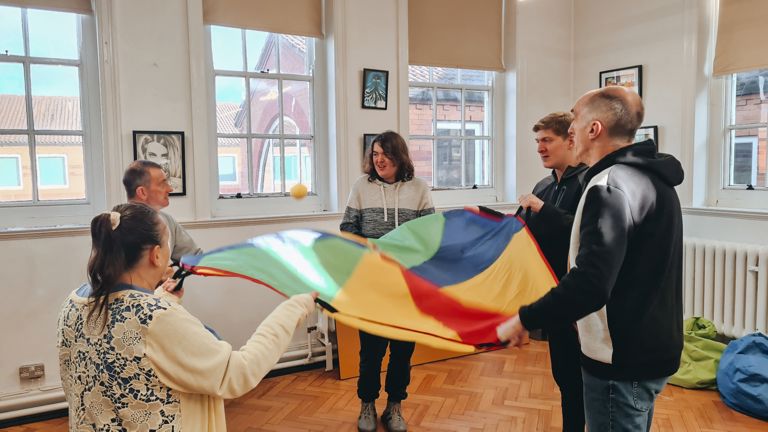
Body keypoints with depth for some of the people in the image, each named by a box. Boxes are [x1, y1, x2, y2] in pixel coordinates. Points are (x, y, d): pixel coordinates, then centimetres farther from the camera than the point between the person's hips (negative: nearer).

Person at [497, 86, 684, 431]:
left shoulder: (611, 187, -23)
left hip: (622, 360, -10)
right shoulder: (652, 178, 9)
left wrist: (524, 320, -21)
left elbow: (590, 284, -32)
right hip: (650, 348, 10)